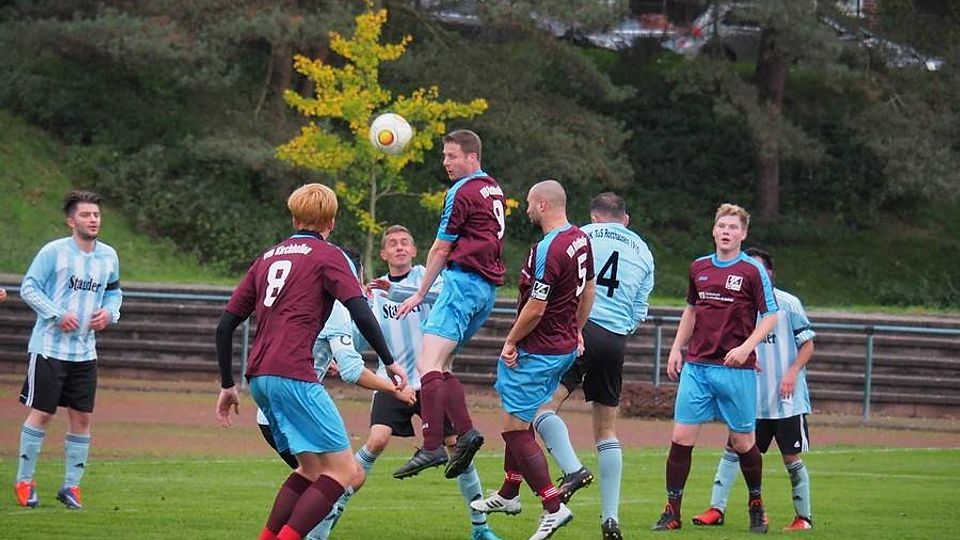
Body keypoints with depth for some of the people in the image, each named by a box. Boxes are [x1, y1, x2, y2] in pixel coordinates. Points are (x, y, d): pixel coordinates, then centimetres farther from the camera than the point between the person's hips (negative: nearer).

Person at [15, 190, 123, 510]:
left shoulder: (108, 256, 7)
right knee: (41, 414, -3)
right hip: (49, 347, -5)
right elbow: (29, 287, -8)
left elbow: (114, 291, 21)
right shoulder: (54, 252, -9)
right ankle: (24, 481, 9)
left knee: (82, 417, 2)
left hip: (85, 351, 5)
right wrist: (58, 315, -18)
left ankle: (71, 485, 12)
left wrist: (110, 313, 0)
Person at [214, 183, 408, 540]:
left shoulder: (268, 257, 22)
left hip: (259, 377, 8)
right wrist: (390, 362, -2)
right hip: (293, 376, -8)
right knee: (345, 473, -7)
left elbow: (226, 325, 20)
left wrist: (227, 385, 24)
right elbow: (360, 312, -10)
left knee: (311, 470, 18)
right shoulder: (327, 256, 4)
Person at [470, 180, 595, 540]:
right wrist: (576, 331, 25)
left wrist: (511, 341, -10)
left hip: (538, 353, -10)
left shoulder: (547, 250, -25)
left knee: (515, 429, -4)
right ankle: (509, 494, 35)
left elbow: (535, 308, -24)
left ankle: (553, 508, -8)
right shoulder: (580, 240, 5)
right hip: (565, 348, 10)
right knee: (520, 421, 23)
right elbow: (588, 290, 16)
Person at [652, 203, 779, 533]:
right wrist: (676, 349, 16)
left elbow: (770, 316, -3)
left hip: (735, 369, -4)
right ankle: (672, 512, 2)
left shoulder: (753, 271, -3)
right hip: (696, 366, 4)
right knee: (681, 437, -4)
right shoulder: (699, 268, 11)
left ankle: (756, 506, 24)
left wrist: (746, 347, -16)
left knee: (742, 442, 4)